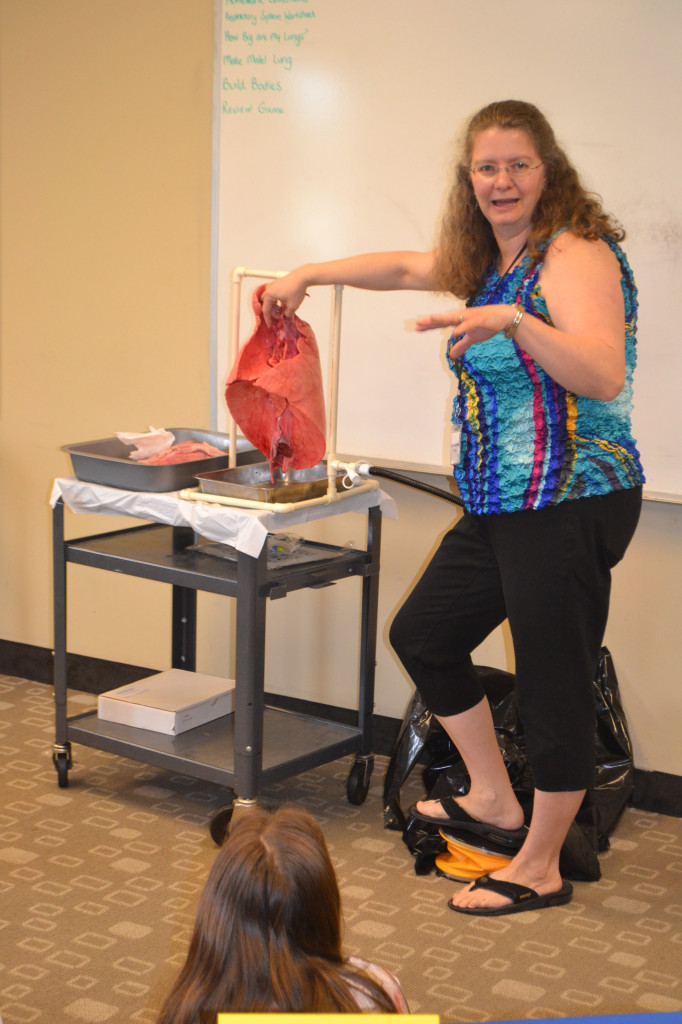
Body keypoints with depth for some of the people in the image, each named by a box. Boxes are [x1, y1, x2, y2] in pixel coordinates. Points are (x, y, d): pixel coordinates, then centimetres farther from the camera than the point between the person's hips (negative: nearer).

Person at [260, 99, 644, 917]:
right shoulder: (490, 259, 13)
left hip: (570, 506, -10)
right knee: (422, 635, 19)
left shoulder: (574, 253, -15)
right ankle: (493, 803, 32)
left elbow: (603, 375, -28)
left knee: (552, 687, -2)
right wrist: (310, 275, 27)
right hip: (502, 505, 10)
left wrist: (515, 321, -40)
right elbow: (405, 267, 31)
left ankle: (539, 869, 15)